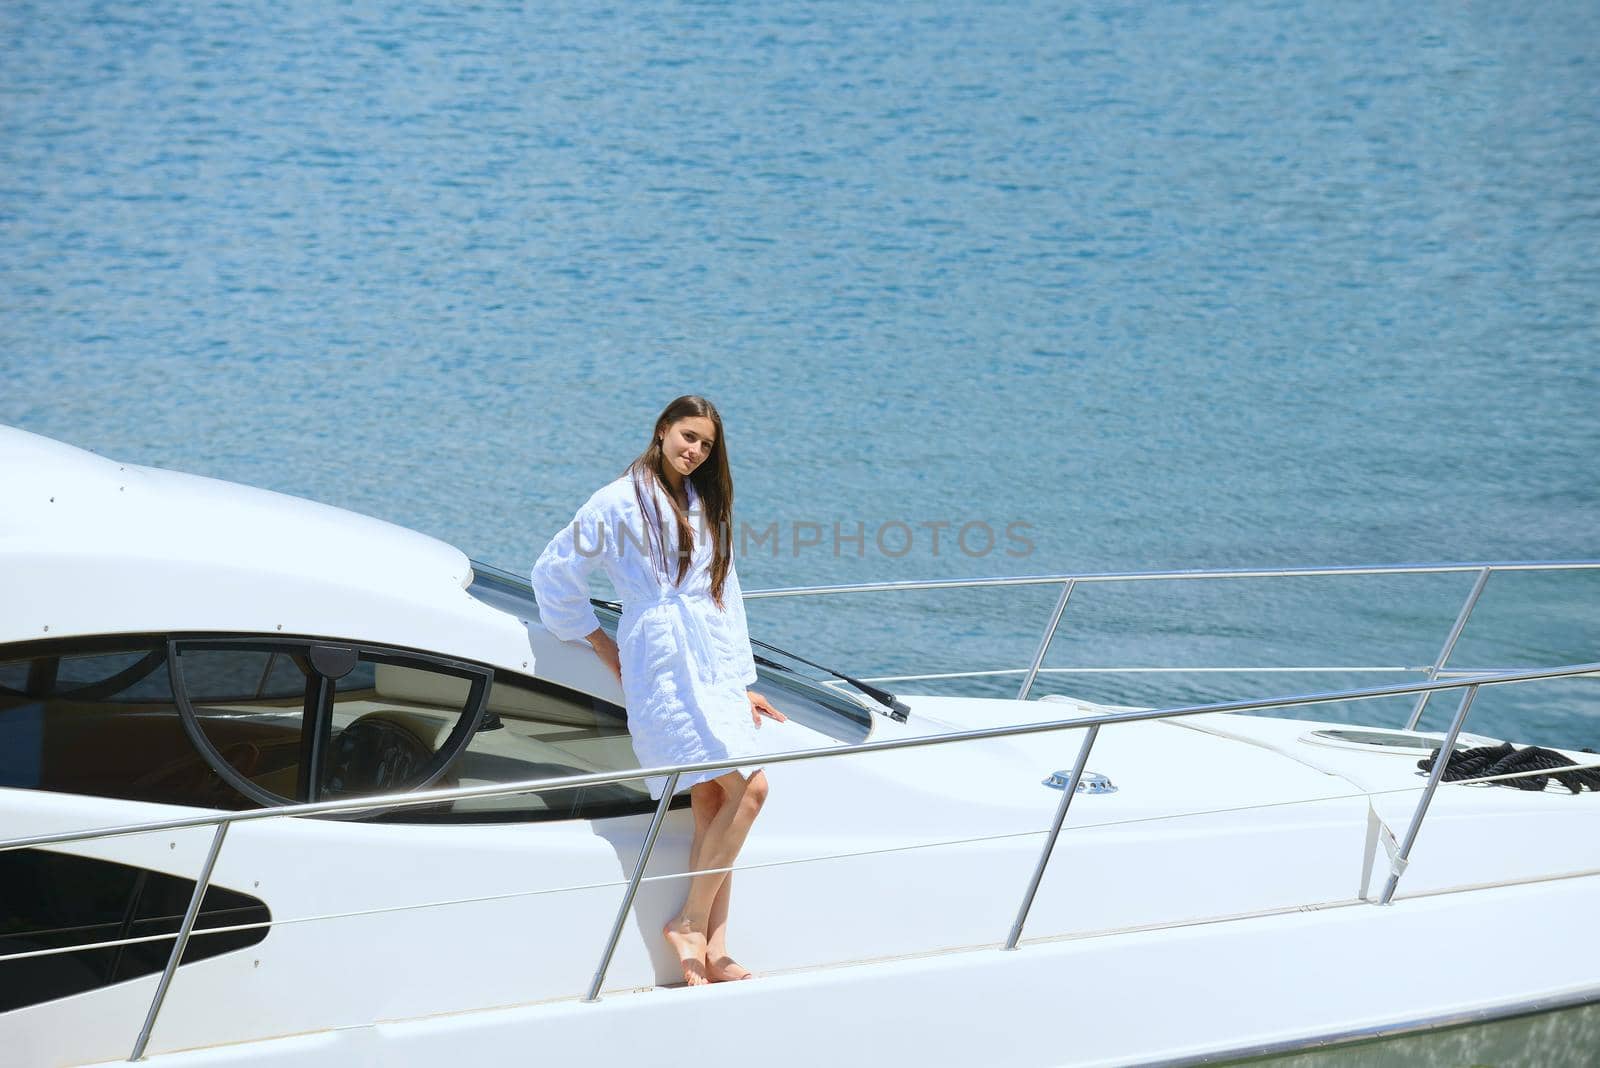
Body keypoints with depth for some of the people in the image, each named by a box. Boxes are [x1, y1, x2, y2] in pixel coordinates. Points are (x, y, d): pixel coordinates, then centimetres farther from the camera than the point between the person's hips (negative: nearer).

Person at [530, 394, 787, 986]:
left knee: (712, 807, 1)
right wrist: (606, 648, 4)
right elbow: (554, 572, 2)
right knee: (748, 788, -16)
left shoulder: (706, 507, 19)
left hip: (714, 665, 7)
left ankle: (713, 949, 2)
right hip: (664, 664, -7)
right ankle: (690, 924, -7)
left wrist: (741, 684, 16)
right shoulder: (621, 501, -2)